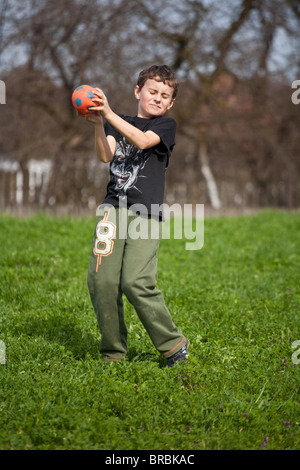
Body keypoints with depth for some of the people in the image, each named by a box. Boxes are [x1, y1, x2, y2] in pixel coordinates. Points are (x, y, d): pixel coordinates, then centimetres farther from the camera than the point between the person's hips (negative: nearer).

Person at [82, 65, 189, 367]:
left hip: (145, 214, -4)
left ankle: (174, 345, 1)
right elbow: (105, 156, 0)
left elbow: (142, 140, -12)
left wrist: (109, 114, -22)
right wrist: (98, 125, -17)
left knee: (136, 282, -16)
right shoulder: (117, 124, 18)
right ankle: (113, 352, 7)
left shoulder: (166, 125, 8)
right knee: (101, 280, -6)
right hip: (113, 208, 4)